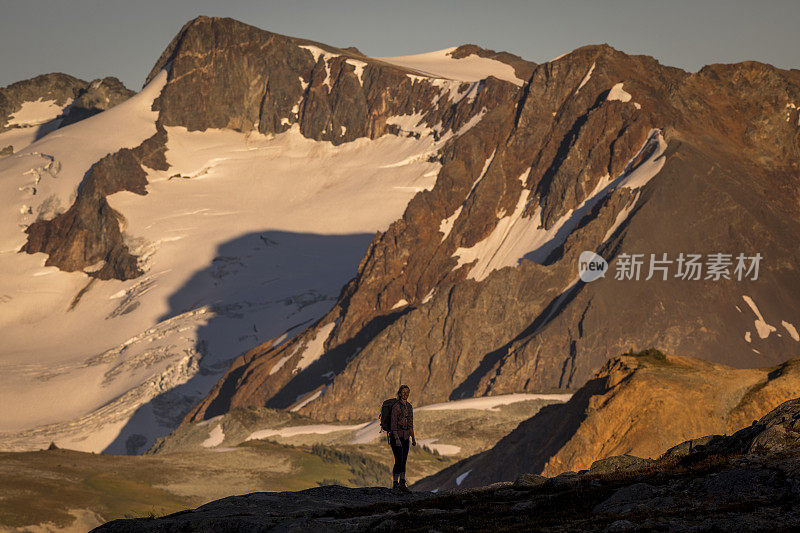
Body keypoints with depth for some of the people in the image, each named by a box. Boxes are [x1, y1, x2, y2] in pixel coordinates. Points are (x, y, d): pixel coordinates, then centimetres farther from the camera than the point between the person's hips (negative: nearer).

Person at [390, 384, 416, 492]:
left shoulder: (409, 407, 10)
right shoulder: (396, 406, -13)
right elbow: (393, 424, -17)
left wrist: (413, 438, 11)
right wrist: (397, 439, -22)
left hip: (405, 437, 7)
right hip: (396, 435, -7)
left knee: (403, 461, 8)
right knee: (399, 460, -10)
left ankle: (402, 484, 13)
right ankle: (395, 484, -4)